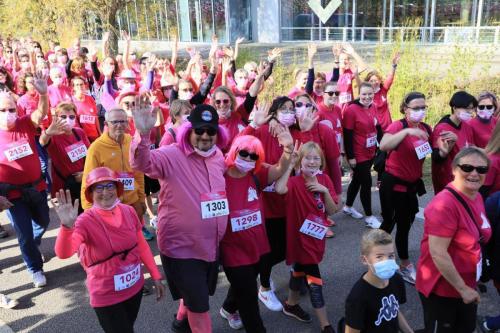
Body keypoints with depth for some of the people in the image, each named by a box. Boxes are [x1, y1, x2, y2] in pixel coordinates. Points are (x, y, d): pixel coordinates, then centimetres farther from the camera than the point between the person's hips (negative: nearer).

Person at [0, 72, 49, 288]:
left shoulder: (26, 124, -7)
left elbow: (41, 113, -26)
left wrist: (43, 93, -45)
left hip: (36, 187, 3)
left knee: (43, 222, 24)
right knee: (24, 234, 6)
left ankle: (32, 247, 55)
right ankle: (36, 269, 27)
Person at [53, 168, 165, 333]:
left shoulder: (128, 211, -8)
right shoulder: (86, 221, -20)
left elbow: (142, 246, 3)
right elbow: (63, 253, -35)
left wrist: (156, 276, 5)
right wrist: (67, 226, -53)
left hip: (135, 287, 5)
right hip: (106, 297, -4)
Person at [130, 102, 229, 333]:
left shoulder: (218, 156, 1)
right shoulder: (171, 156, -19)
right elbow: (142, 163, -39)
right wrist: (143, 134, -55)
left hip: (211, 244, 7)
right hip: (181, 246, -7)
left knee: (198, 294, 29)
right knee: (199, 303, 6)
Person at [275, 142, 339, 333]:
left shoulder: (324, 180, 0)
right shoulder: (295, 182, -16)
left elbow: (332, 211, 0)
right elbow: (280, 189, -40)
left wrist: (325, 191, -16)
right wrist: (289, 164, -33)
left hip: (316, 236, 6)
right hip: (301, 237, -6)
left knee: (300, 271, 24)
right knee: (314, 281, -3)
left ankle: (291, 305, 45)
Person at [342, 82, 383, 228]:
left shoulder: (372, 107, 3)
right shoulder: (351, 109, -18)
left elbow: (377, 127, 15)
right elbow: (347, 135, -18)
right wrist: (350, 156, -18)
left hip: (370, 153, 7)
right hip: (358, 155, -7)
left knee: (357, 180, 19)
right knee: (366, 183, -3)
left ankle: (348, 207, 37)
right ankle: (369, 217, 10)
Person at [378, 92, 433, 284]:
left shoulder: (426, 129, 2)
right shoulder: (397, 126, -18)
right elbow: (383, 146, -38)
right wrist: (407, 131, -43)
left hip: (412, 185, 7)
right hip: (393, 183, -6)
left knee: (405, 224, 17)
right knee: (390, 223, 3)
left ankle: (404, 265, 35)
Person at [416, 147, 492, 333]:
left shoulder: (476, 197, 2)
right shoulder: (445, 204, -27)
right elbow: (438, 253, -28)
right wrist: (462, 288, -19)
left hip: (467, 285, 9)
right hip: (440, 289, -8)